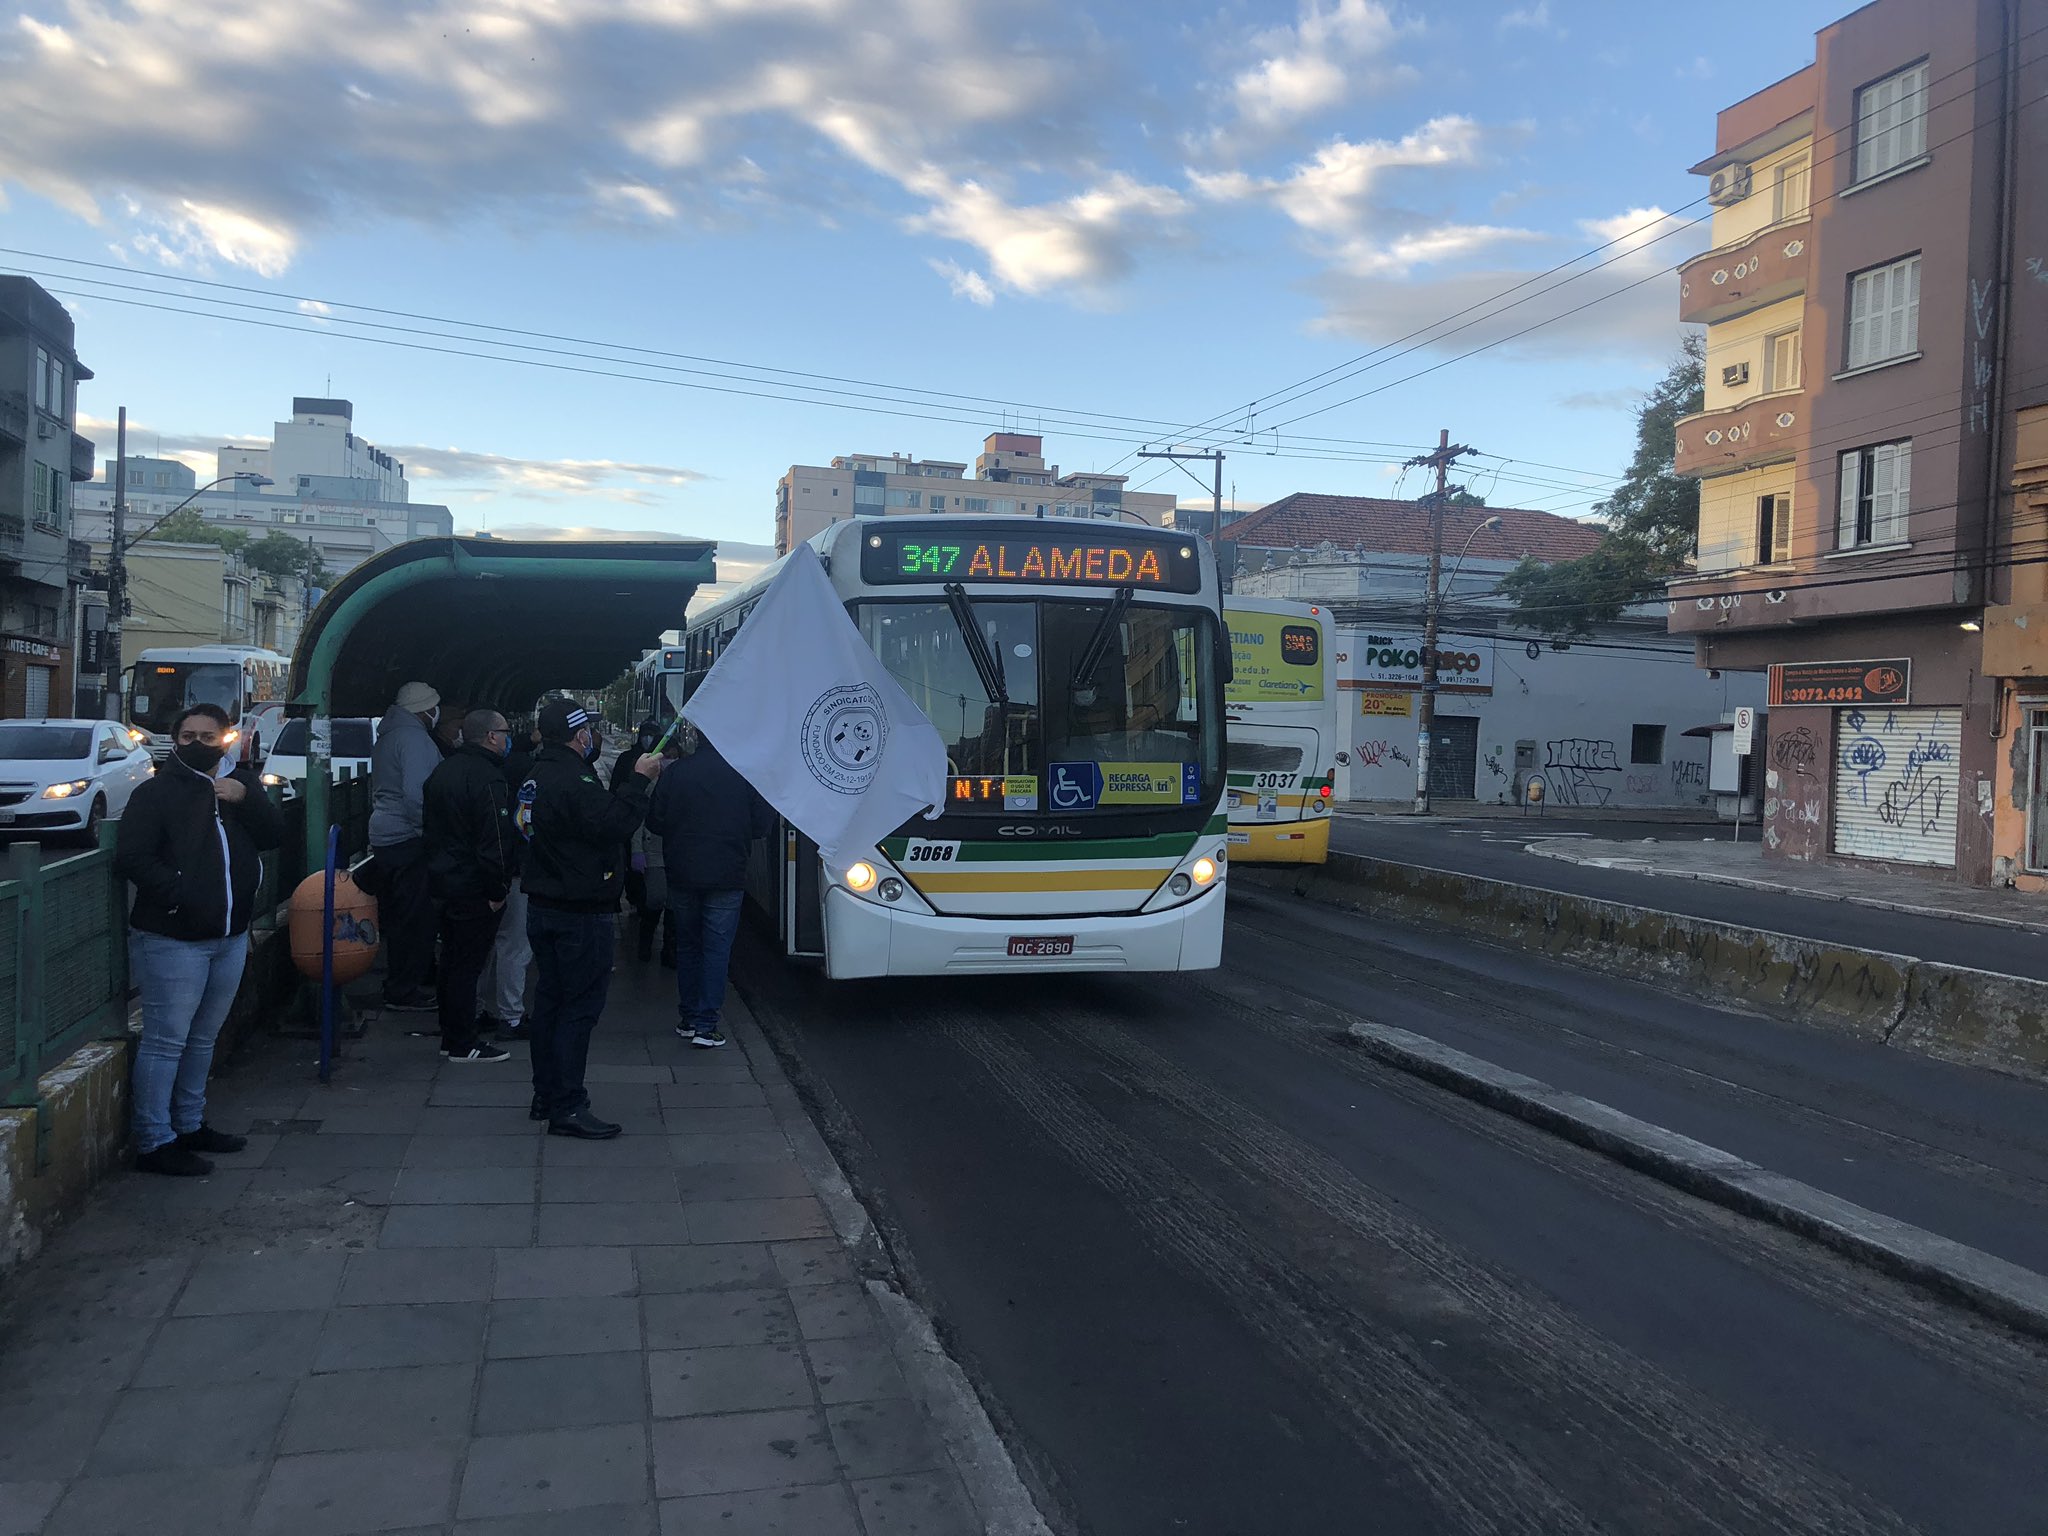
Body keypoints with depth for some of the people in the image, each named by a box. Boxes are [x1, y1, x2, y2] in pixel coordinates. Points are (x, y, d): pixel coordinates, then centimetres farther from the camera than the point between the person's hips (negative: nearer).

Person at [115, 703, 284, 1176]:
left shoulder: (242, 784, 10)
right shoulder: (156, 792, -6)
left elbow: (274, 835, 1)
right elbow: (131, 858, -12)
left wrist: (246, 799, -15)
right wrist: (178, 897, -21)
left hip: (231, 936, 6)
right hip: (171, 939, -6)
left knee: (203, 1038, 17)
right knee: (166, 1040, -5)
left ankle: (189, 1125, 30)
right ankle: (154, 1142, 2)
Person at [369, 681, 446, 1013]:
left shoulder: (387, 737, 18)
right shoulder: (414, 739, -15)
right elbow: (415, 793, -25)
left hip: (383, 835, 10)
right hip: (408, 839, -10)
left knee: (396, 916, 18)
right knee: (415, 919, -4)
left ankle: (399, 984, 29)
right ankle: (403, 993, 0)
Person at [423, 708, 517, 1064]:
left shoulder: (443, 770, 12)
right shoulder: (488, 778, -19)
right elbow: (495, 841, -23)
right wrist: (497, 890, -17)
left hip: (443, 880, 9)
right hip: (474, 888, -9)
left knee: (452, 960, 16)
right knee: (468, 964, -3)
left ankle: (450, 1036, 25)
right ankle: (464, 1044, 4)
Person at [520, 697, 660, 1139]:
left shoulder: (538, 776, 11)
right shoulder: (572, 781, -21)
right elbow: (612, 823, -29)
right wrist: (639, 780, -19)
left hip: (543, 906, 10)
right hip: (580, 915, -10)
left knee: (550, 1002, 17)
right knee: (579, 1007, -5)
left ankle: (546, 1096, 26)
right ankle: (567, 1107, -3)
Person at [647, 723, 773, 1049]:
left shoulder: (675, 772, -7)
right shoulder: (746, 772, -9)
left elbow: (656, 822, -1)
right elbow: (761, 826, -2)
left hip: (682, 876, 2)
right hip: (727, 877, -2)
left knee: (687, 946, 15)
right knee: (717, 948, 4)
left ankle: (688, 1019, 21)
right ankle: (706, 1024, 1)